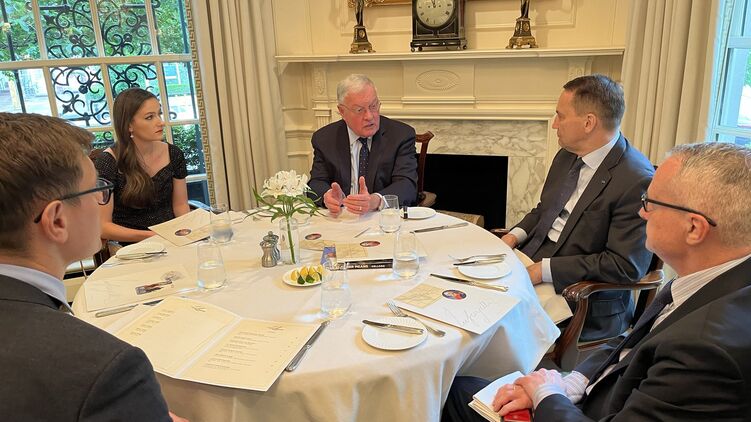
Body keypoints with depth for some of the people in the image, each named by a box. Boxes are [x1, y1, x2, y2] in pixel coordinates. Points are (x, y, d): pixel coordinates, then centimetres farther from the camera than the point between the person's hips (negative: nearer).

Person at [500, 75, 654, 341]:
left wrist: (544, 270, -23)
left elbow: (626, 266, -22)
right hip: (533, 264, 8)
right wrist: (514, 236, -1)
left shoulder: (638, 182, -20)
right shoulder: (568, 155, 6)